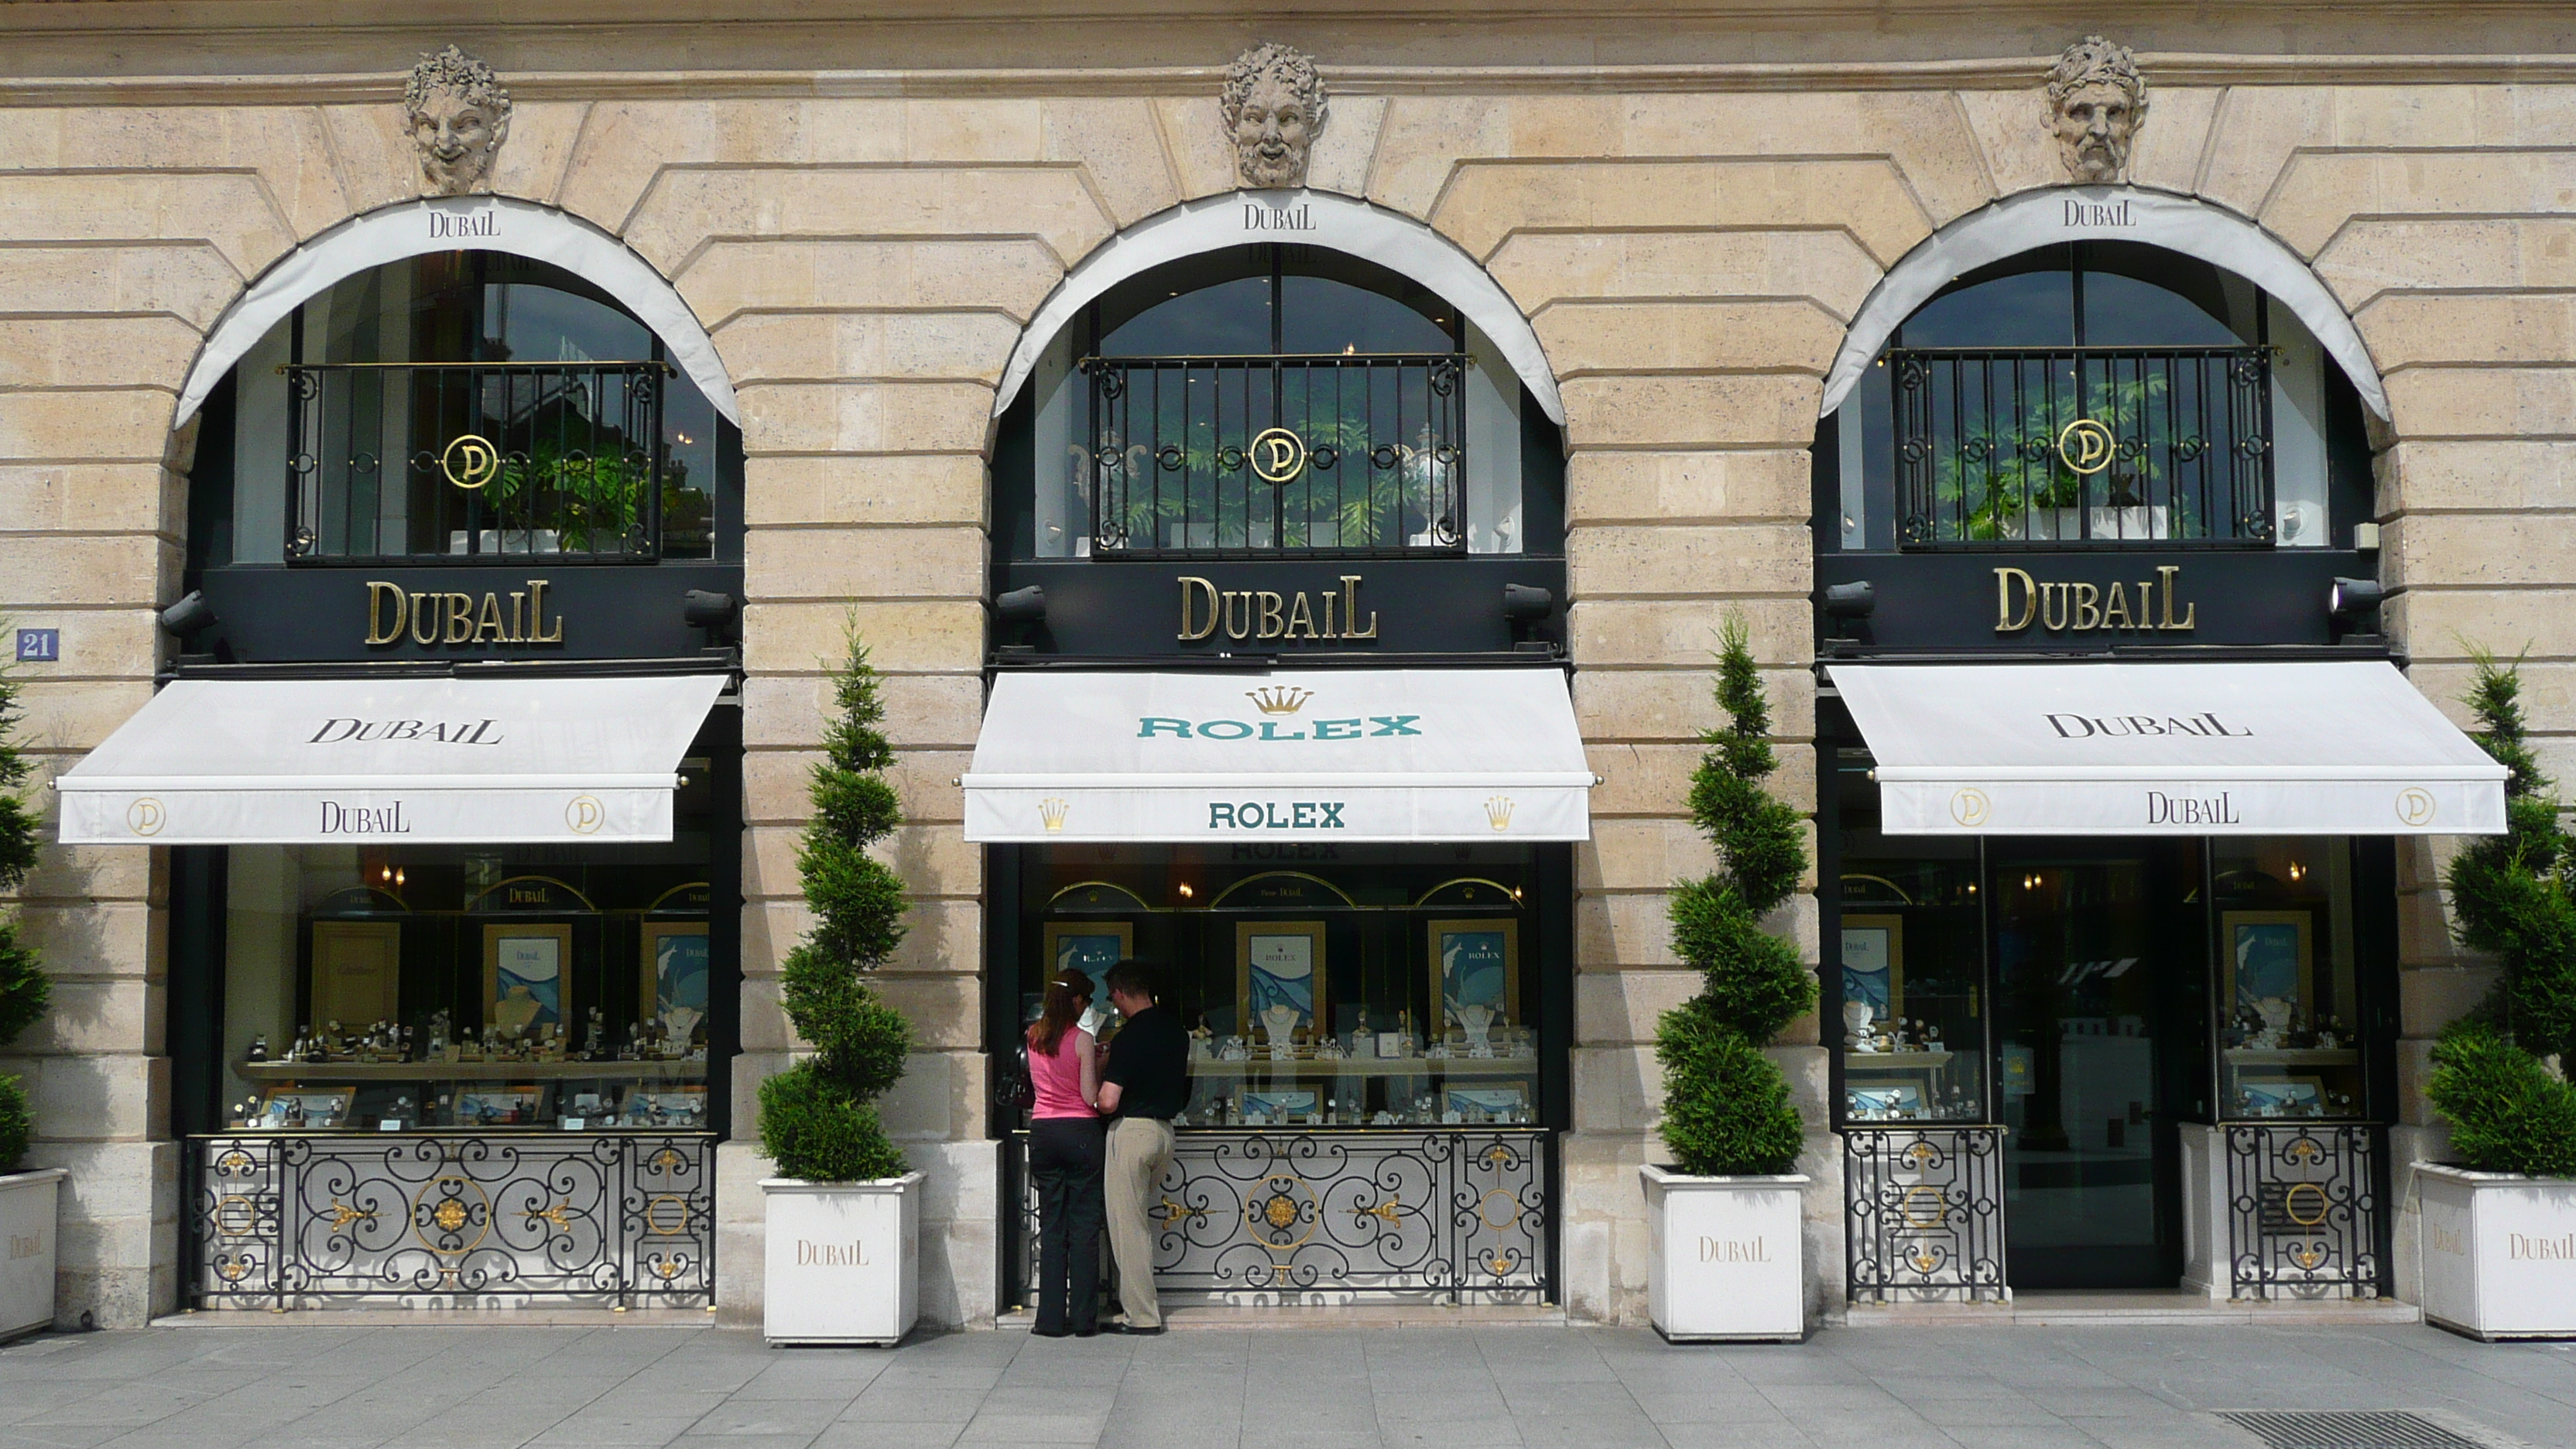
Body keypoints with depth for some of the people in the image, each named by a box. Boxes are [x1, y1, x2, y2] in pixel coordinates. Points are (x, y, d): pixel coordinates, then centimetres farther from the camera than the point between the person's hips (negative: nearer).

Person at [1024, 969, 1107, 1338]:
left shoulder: (1033, 1036, 6)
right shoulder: (1082, 1039, -10)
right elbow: (1091, 1097, -12)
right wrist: (1100, 1066, 6)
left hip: (1042, 1131, 4)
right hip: (1081, 1131, -4)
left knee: (1051, 1225, 8)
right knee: (1084, 1225, 3)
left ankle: (1051, 1318, 7)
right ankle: (1083, 1318, 4)